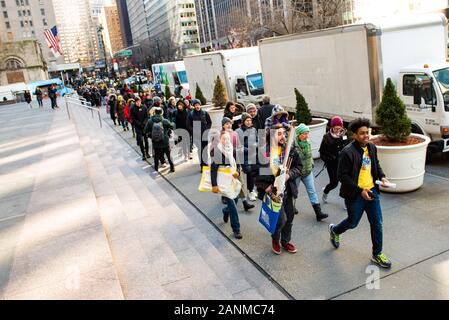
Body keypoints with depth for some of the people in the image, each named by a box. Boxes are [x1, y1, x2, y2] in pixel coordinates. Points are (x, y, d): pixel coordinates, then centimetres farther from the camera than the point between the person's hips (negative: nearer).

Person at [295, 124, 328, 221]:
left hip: (307, 172, 6)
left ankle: (318, 212, 4)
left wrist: (311, 165, 12)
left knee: (312, 191, 3)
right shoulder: (293, 144, -23)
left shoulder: (307, 143, 1)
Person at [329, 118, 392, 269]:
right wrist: (360, 190, -21)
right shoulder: (347, 152, -21)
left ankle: (377, 254, 25)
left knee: (377, 223, 9)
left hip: (371, 190, 6)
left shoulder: (372, 147, 1)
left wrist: (382, 177, -2)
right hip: (355, 194, -6)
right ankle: (335, 230, 45)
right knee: (353, 222, 12)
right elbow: (342, 175, -19)